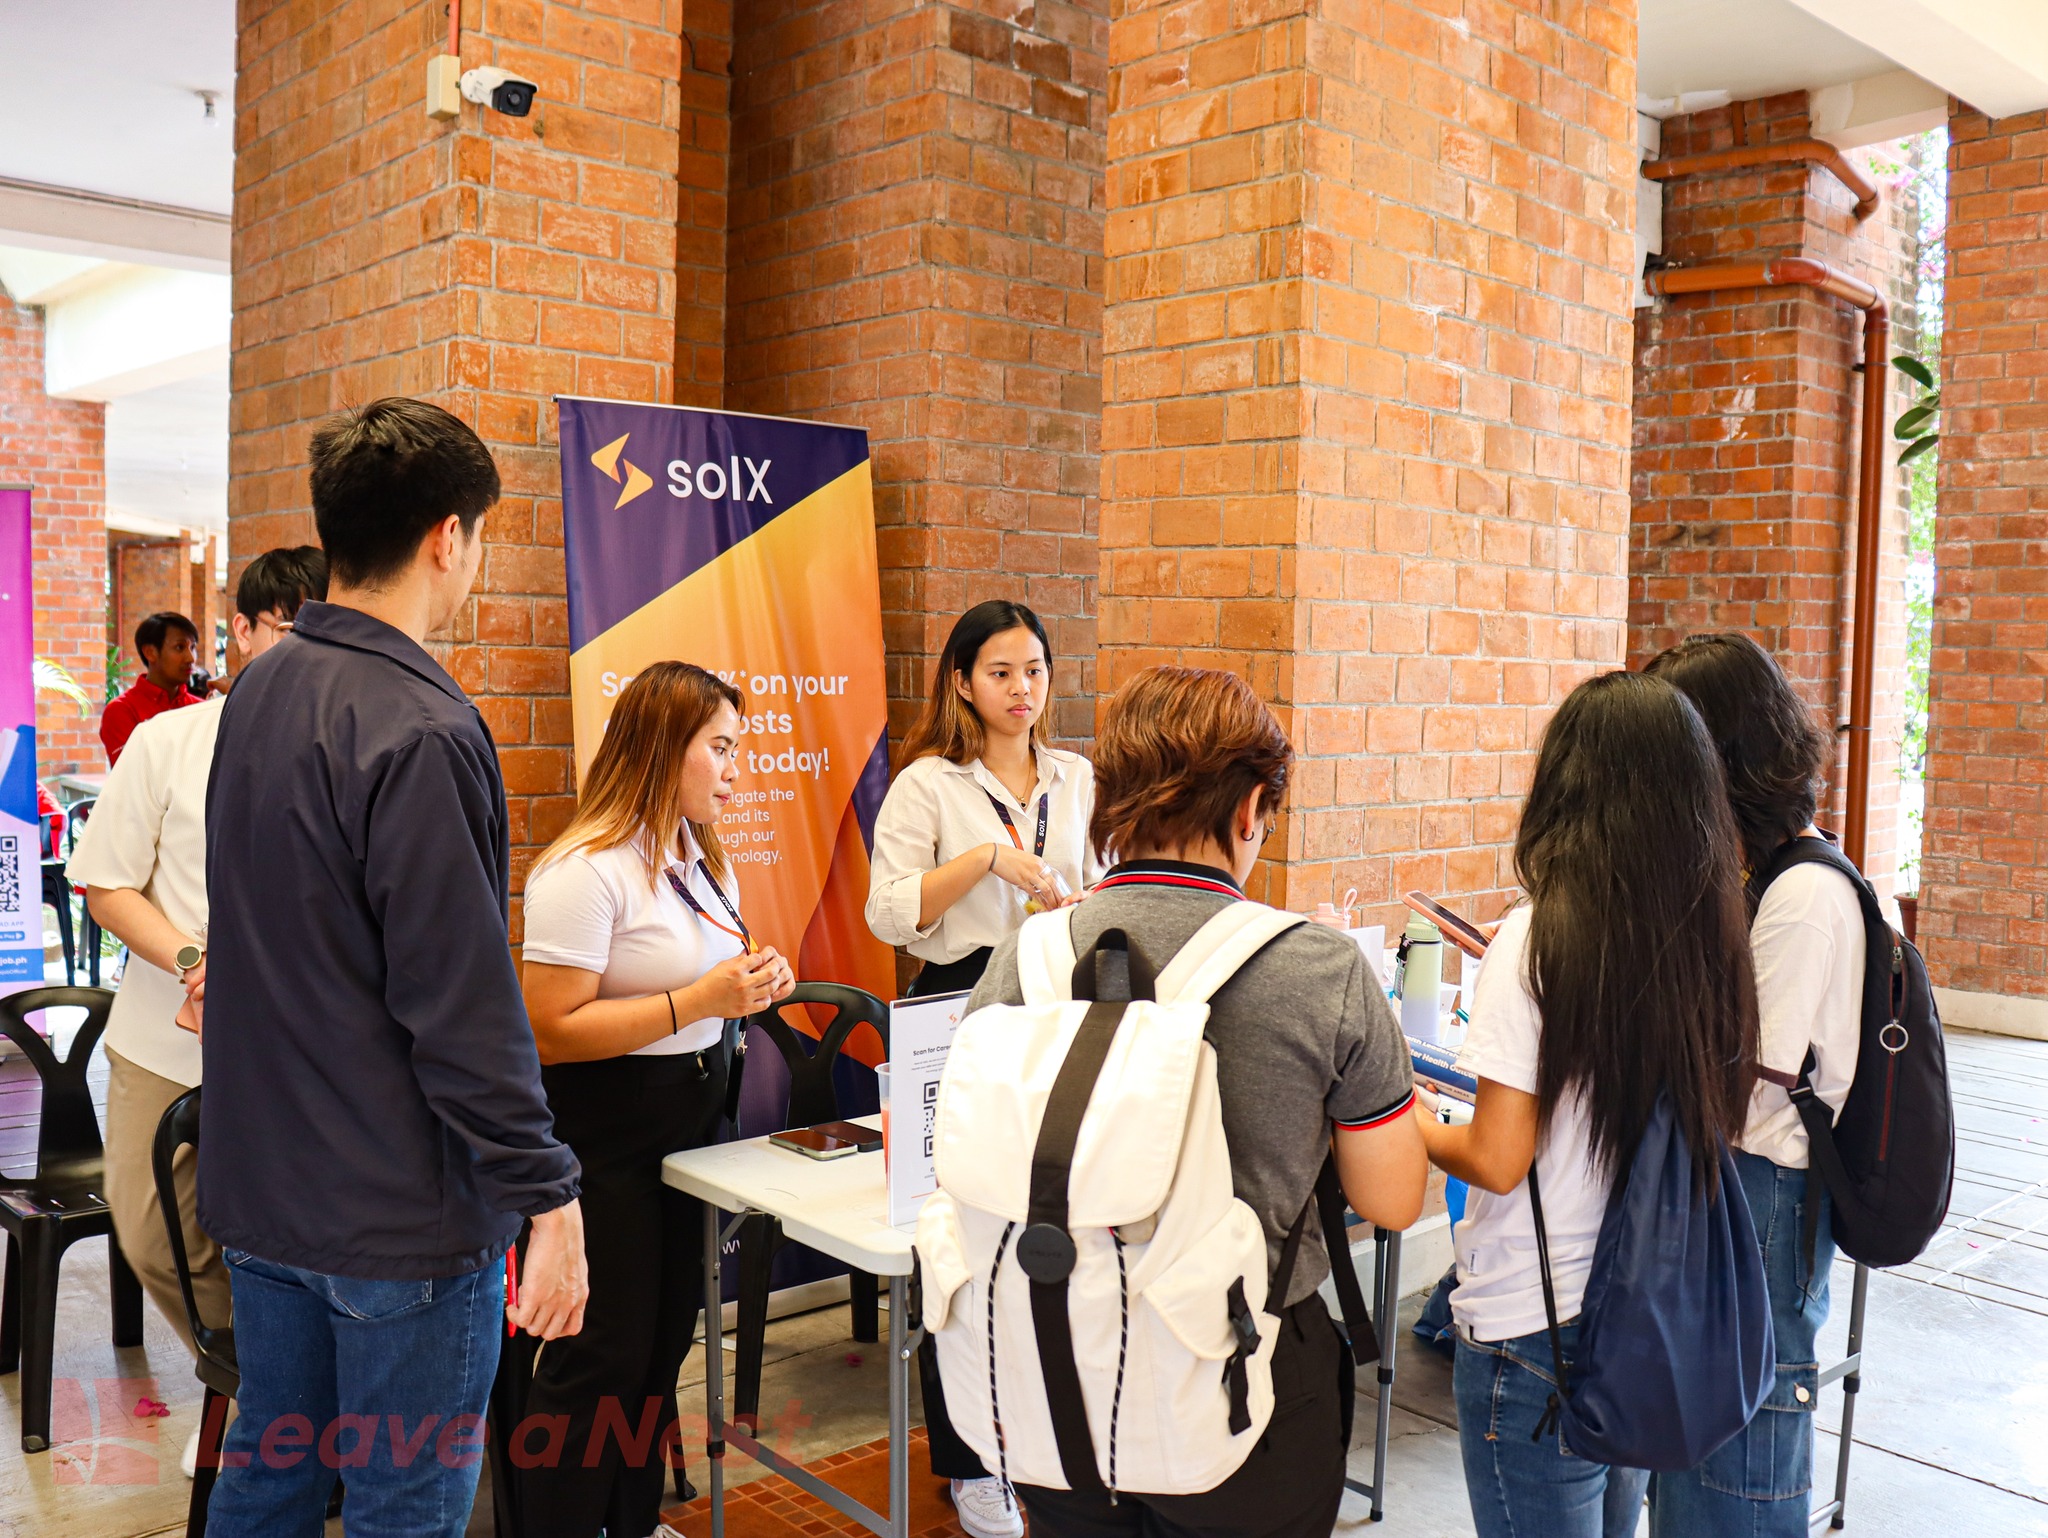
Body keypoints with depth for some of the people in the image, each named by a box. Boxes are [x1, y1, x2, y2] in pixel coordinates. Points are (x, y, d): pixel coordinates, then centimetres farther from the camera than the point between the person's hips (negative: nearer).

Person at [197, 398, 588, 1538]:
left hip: (261, 1184, 9)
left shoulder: (258, 691, 7)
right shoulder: (420, 732, -22)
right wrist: (550, 1197, -18)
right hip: (403, 1215, -9)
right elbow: (463, 1005, -24)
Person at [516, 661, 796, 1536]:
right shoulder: (585, 871, -20)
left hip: (689, 1116, 9)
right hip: (604, 1135, -9)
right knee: (603, 1355, -1)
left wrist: (756, 981, 0)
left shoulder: (700, 856, 10)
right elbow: (551, 1031, -23)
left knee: (666, 1337, 17)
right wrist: (699, 1001, -26)